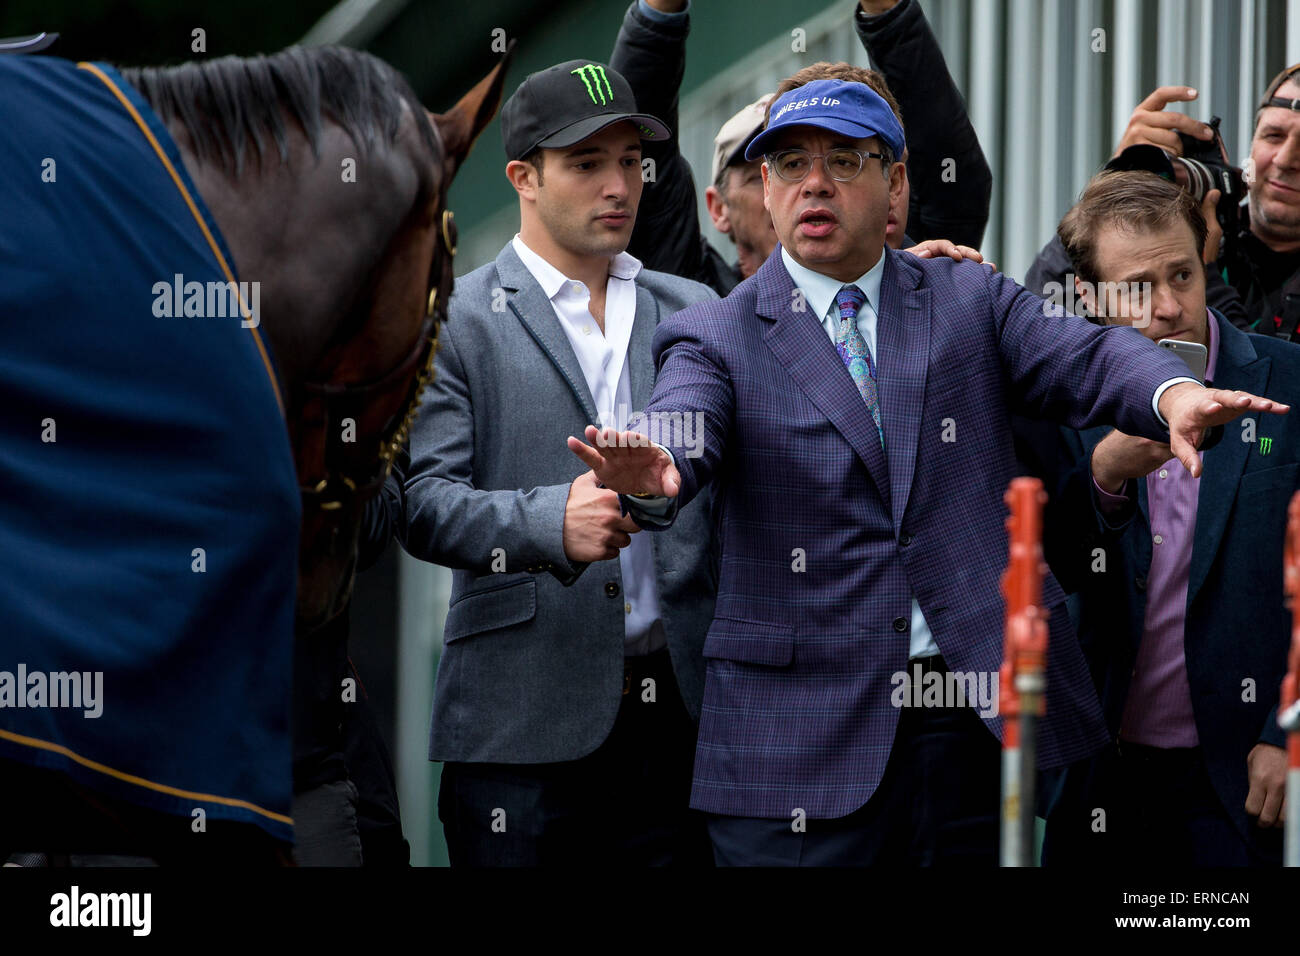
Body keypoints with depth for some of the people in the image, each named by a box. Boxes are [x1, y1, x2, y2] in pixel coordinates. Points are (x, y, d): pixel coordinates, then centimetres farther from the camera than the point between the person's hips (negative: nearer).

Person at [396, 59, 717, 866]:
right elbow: (424, 502, -7)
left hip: (682, 709, 4)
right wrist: (552, 521, -25)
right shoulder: (452, 321, 3)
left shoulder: (695, 312, 18)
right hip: (528, 721, -4)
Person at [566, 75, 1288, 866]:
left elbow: (1086, 360, -4)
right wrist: (649, 475, -41)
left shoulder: (971, 298, 11)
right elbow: (681, 434, -15)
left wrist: (1174, 393, -27)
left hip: (980, 716, 2)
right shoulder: (716, 339, 4)